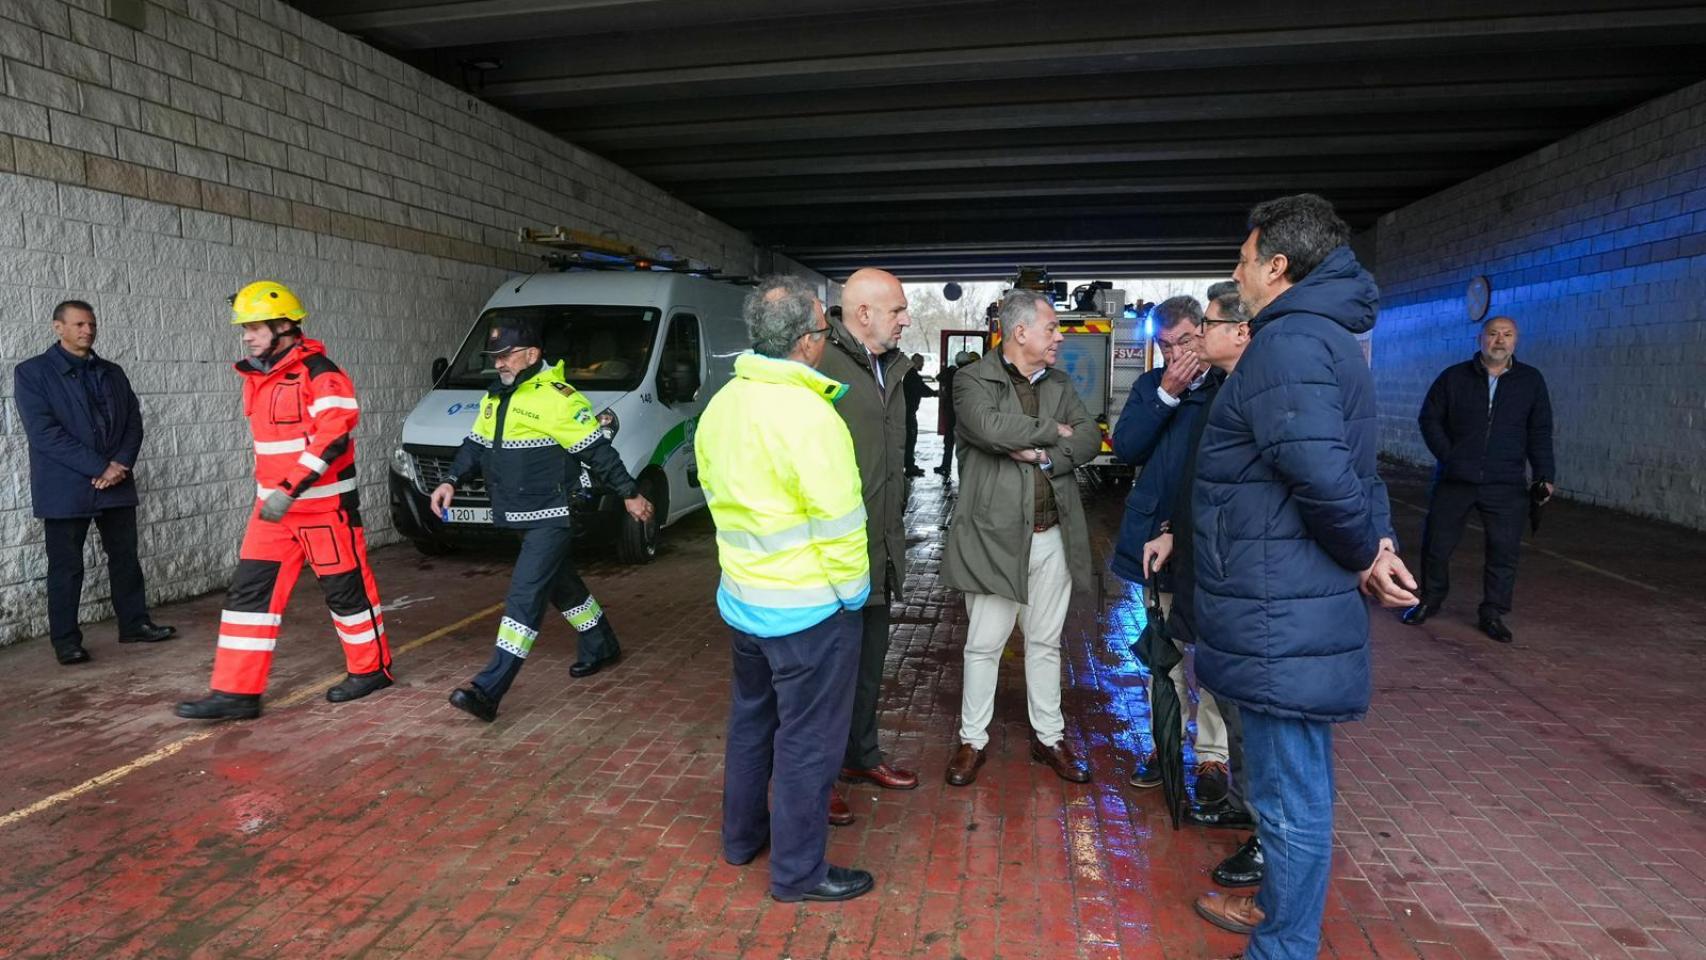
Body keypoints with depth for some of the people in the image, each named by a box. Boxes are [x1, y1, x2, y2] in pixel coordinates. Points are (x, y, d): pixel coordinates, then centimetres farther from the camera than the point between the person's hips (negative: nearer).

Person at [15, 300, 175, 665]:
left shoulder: (112, 373, 12)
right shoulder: (31, 373, -3)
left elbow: (133, 422, 8)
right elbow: (43, 432, -13)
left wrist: (121, 464, -10)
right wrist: (100, 467, -18)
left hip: (117, 484, 4)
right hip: (65, 488, -4)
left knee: (125, 556, 11)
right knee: (66, 565, 3)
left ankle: (134, 623, 23)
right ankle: (65, 640, 13)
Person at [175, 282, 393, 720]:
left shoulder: (317, 372, -15)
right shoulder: (257, 376, 12)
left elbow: (333, 436, -23)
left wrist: (290, 489, -26)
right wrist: (266, 488, 23)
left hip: (324, 503, -8)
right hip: (275, 504, 8)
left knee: (346, 586, 4)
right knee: (249, 592, 3)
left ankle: (372, 668, 22)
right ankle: (236, 692, 8)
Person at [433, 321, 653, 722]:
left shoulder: (557, 398, -17)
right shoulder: (495, 397, 12)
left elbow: (598, 452, -15)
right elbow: (475, 445, 19)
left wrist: (630, 494, -11)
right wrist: (451, 481, 4)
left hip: (553, 516, -9)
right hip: (524, 517, 10)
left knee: (525, 595, -12)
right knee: (560, 583, 21)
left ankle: (489, 689, -13)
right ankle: (601, 645, 41)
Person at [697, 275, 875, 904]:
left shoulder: (722, 404, 1)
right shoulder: (808, 414, -24)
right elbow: (838, 521, -22)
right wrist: (851, 592, -7)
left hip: (743, 594, 8)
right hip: (809, 607, -8)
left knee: (752, 716, 24)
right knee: (808, 740, 7)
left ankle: (741, 834, 40)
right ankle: (798, 870, 21)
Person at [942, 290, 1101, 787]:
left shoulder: (1059, 384, 11)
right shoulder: (973, 379, -7)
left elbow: (1090, 438, 2)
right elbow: (990, 427, -25)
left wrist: (1045, 455, -16)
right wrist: (1053, 430, -12)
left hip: (1053, 536, 5)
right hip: (995, 535, -5)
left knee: (1046, 642, 16)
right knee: (983, 644, 6)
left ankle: (1048, 736, 30)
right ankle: (972, 739, 22)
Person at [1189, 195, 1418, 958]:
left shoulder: (1287, 344, -18)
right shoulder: (1323, 337, 16)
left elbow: (1323, 471, -29)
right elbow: (1348, 464, 17)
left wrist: (1363, 552, -11)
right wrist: (1379, 542, 3)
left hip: (1279, 616, -11)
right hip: (1296, 606, 11)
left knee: (1289, 795, 3)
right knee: (1292, 782, 24)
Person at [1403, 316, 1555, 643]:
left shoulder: (1531, 381, 7)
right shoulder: (1453, 377, 4)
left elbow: (1540, 432, 8)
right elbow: (1429, 419, 5)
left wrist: (1544, 475, 0)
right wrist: (1448, 457, -6)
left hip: (1507, 485, 1)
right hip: (1454, 480, 0)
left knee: (1504, 552, 0)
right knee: (1437, 545, 7)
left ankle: (1492, 614, 14)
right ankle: (1429, 600, 26)